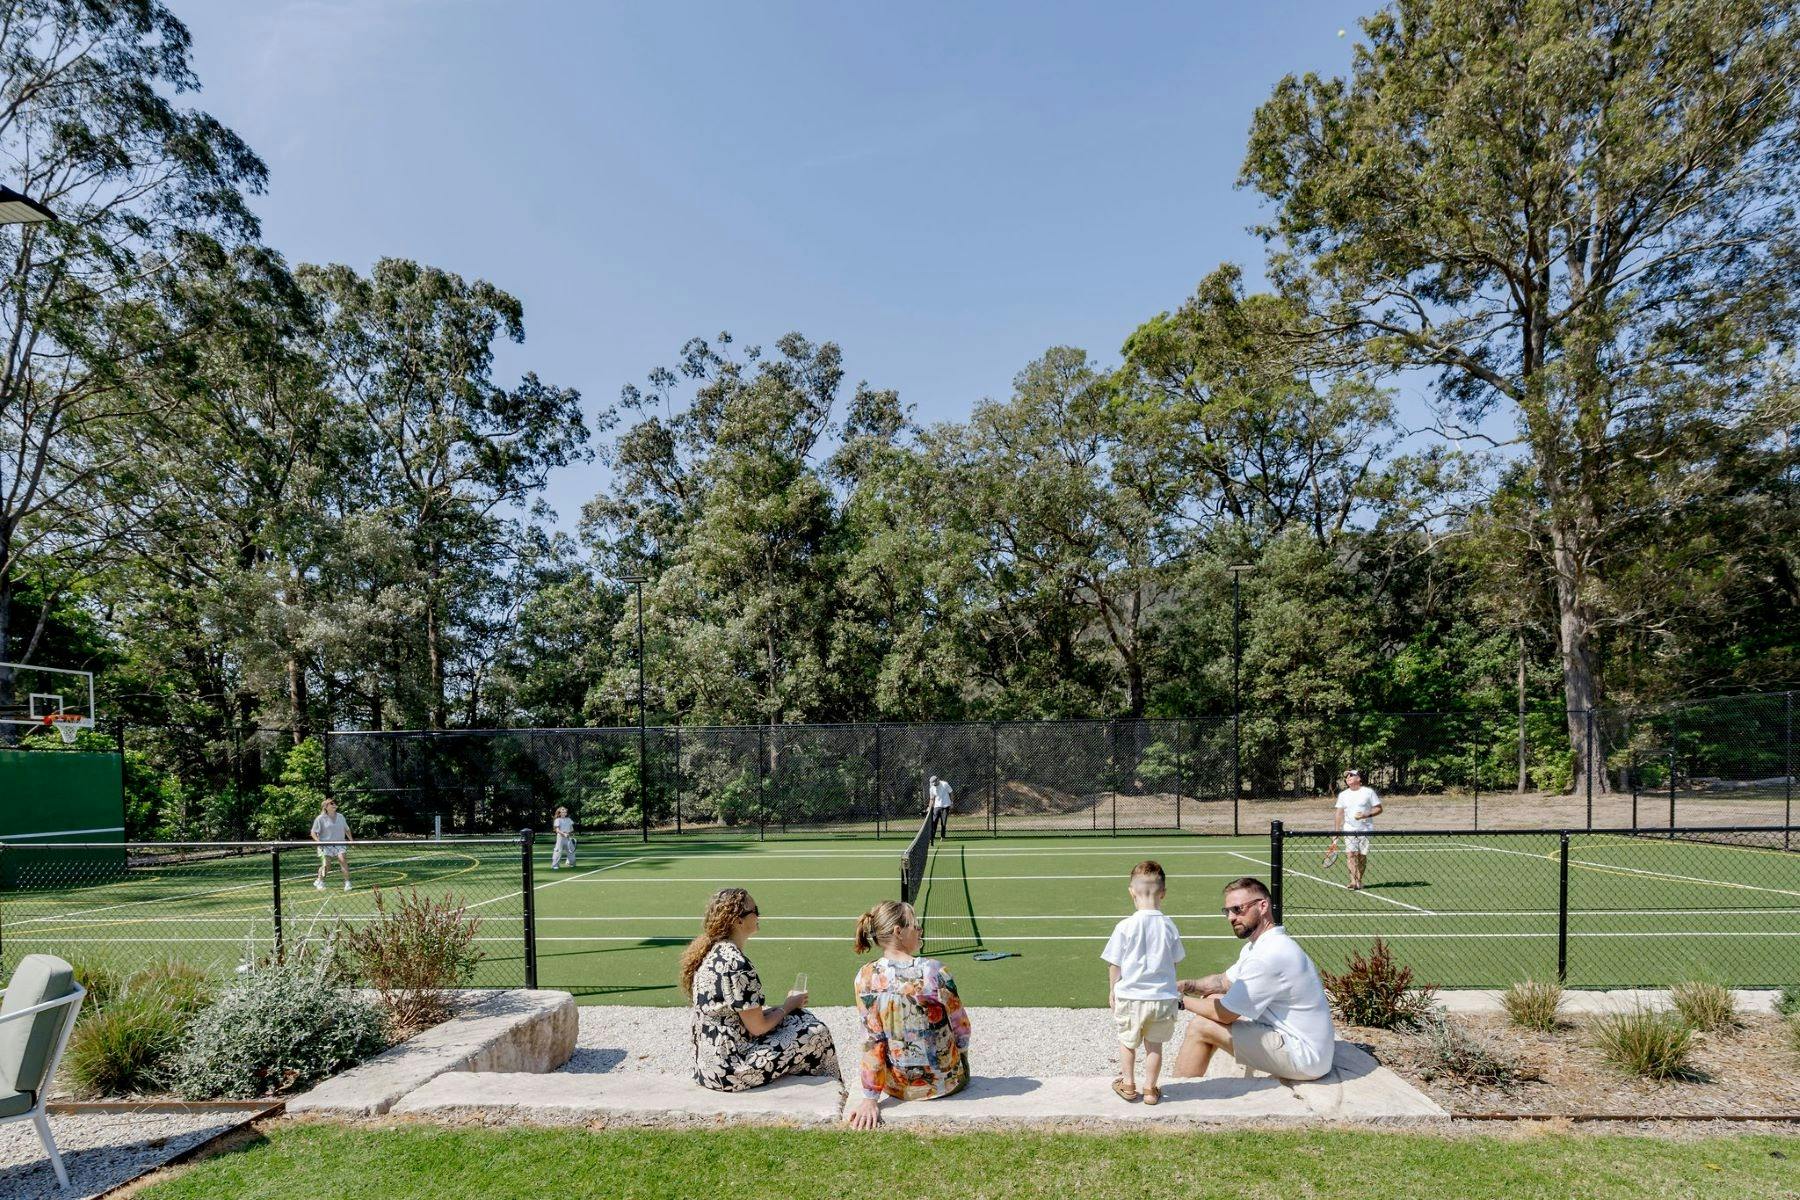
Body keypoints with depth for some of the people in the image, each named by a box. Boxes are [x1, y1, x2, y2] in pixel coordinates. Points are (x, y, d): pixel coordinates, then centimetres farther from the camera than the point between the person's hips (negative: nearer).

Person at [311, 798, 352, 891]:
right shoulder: (320, 819, -2)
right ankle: (319, 881, 22)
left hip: (340, 843, 3)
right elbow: (313, 832, 0)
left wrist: (351, 839, 11)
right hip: (326, 845, -2)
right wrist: (318, 841, -16)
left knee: (343, 860, -16)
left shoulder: (341, 817, 11)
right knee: (326, 864, -7)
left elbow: (347, 829, 21)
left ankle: (347, 882, -13)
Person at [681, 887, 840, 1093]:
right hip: (728, 1070, -9)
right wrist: (788, 1006, 0)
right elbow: (757, 1028, -18)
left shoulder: (711, 953, 4)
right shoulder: (736, 964, -24)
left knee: (801, 1017, 16)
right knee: (816, 1033, 1)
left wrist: (783, 1006, 9)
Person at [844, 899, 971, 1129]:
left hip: (896, 1086, 2)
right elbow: (961, 1027, -9)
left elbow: (871, 1041, -12)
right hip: (945, 1082, -2)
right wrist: (961, 1051, 13)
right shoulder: (933, 970, -22)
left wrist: (870, 1098, -5)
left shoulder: (865, 977, -15)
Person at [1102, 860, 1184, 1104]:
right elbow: (1175, 961, 5)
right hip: (1162, 997, 1)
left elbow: (1114, 965, -7)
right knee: (1154, 1045, 16)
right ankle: (1150, 1089, 25)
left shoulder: (1125, 926, -15)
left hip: (1130, 996, -1)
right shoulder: (1168, 926, -8)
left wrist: (1112, 992, 9)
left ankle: (1128, 1086, 30)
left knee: (1127, 1041, 19)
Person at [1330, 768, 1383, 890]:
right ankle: (1354, 881, -19)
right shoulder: (1343, 795, 11)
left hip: (1365, 829, -2)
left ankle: (1359, 881, 13)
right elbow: (1339, 814, 12)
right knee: (1350, 854, -13)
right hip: (1349, 829, 2)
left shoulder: (1368, 792, 2)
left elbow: (1379, 809, 2)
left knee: (1362, 855, 0)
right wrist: (1336, 834, 7)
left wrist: (1365, 815, -15)